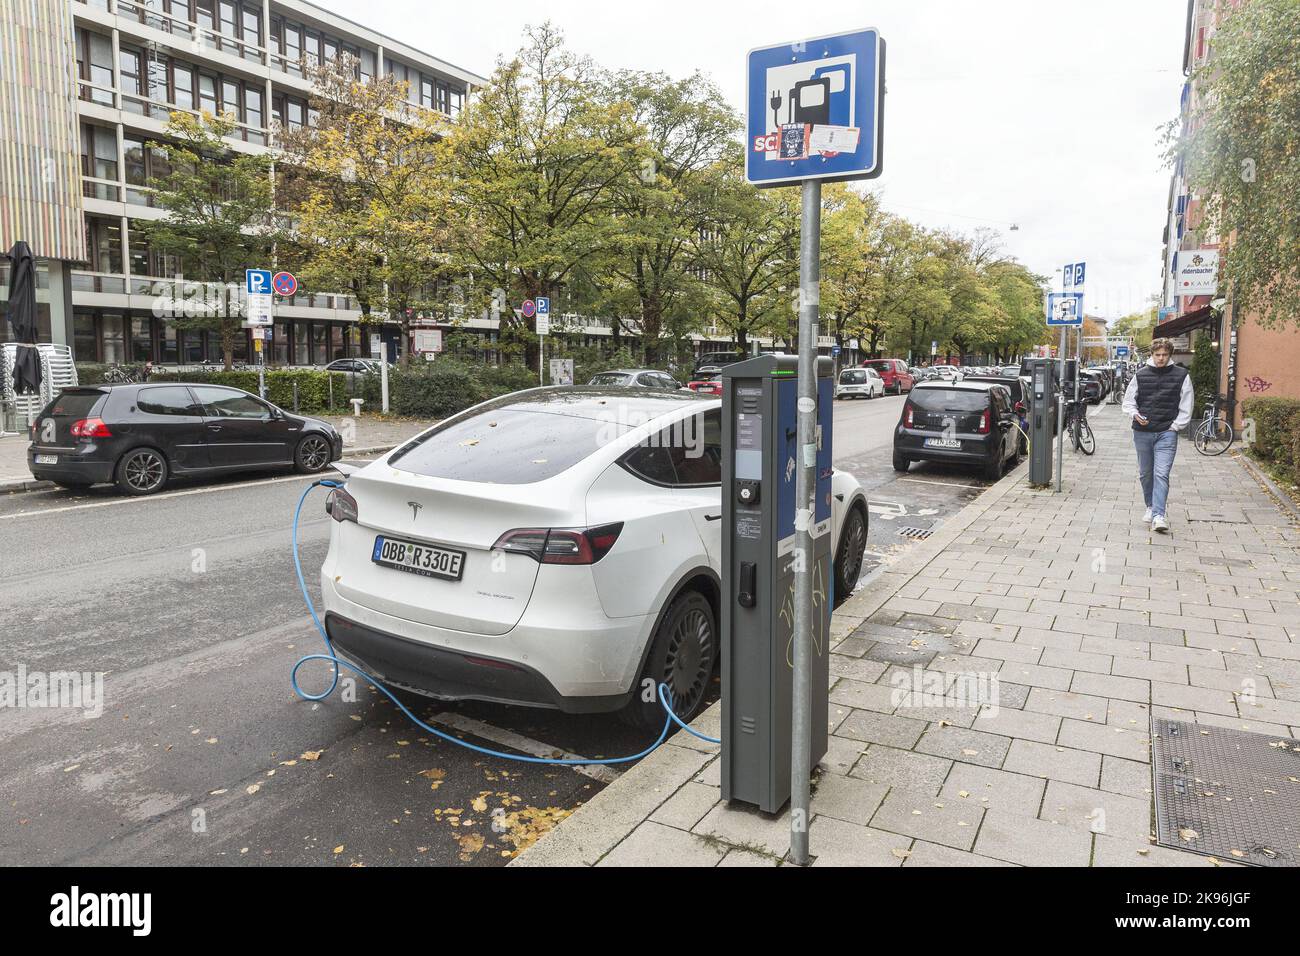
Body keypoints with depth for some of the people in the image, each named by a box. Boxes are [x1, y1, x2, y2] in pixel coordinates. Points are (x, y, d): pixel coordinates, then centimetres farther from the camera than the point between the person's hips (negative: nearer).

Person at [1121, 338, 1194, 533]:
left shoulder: (1181, 376, 2)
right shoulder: (1140, 375, 5)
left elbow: (1186, 407, 4)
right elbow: (1128, 401, 10)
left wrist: (1175, 426, -4)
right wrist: (1135, 414, -9)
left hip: (1167, 433, -3)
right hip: (1142, 433, 3)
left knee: (1161, 474, -13)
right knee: (1145, 473, 14)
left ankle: (1159, 516, -16)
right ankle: (1151, 506, 32)